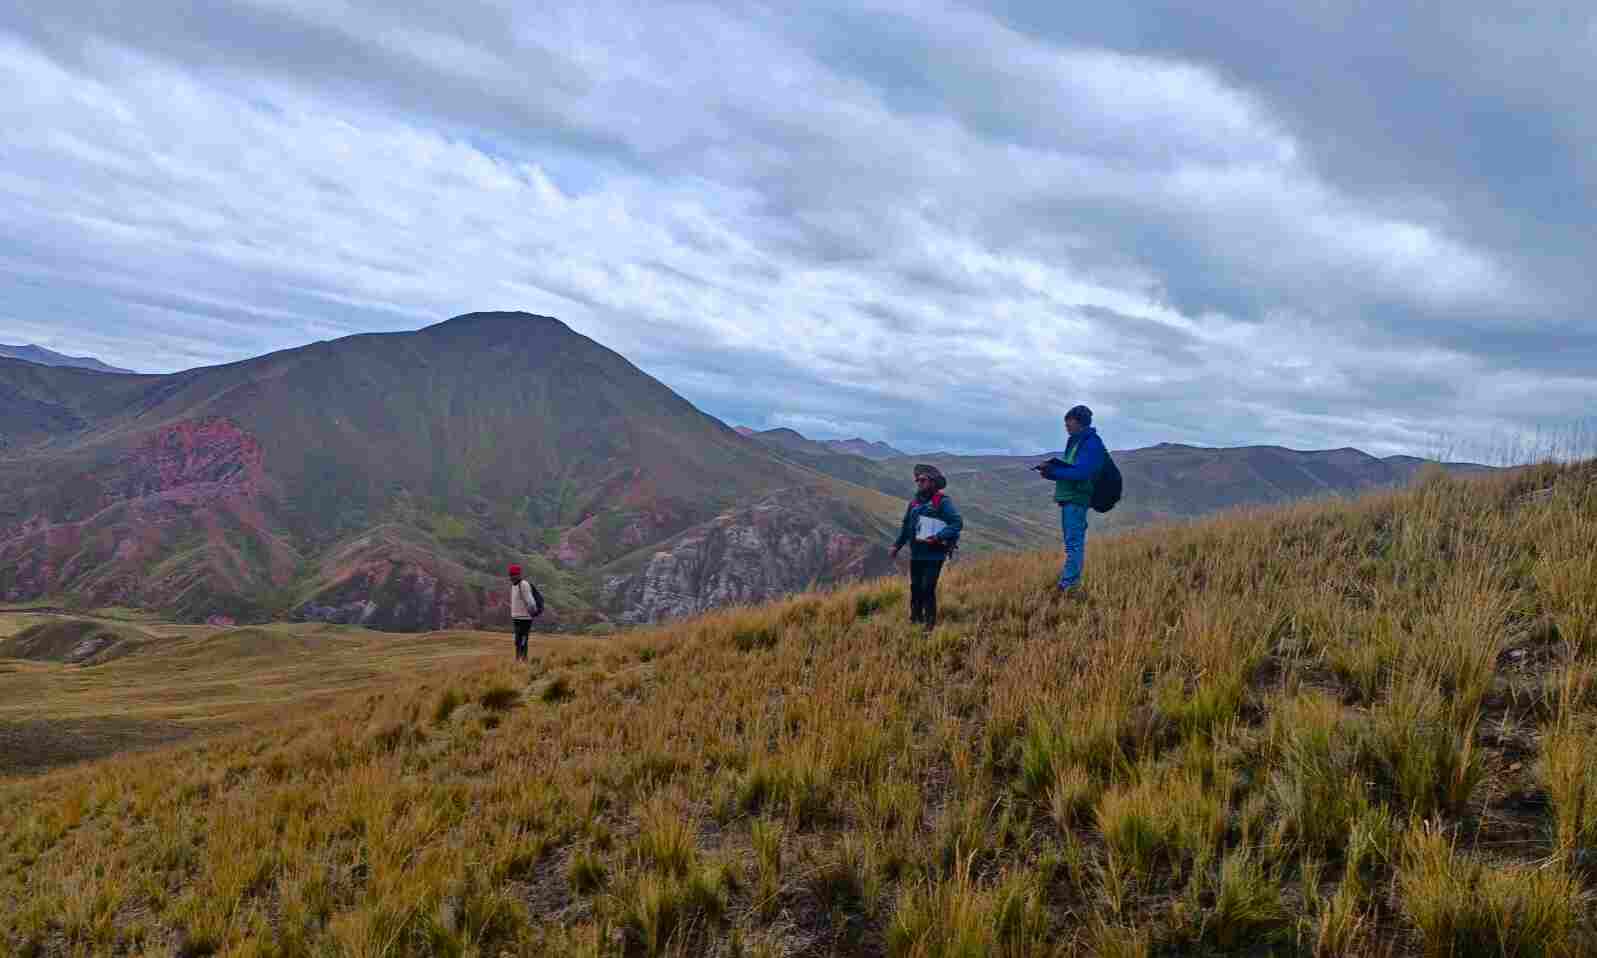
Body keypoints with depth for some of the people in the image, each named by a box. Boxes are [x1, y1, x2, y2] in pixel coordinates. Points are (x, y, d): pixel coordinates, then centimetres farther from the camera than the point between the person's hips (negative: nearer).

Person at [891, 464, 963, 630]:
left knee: (928, 589, -9)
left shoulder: (943, 502, -11)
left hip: (934, 556, -6)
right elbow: (907, 526, 21)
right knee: (915, 588, 14)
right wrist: (897, 545, 19)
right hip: (916, 554, 6)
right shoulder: (915, 502, 9)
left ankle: (929, 625, 2)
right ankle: (915, 619, 30)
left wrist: (938, 537, -26)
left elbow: (958, 523, -18)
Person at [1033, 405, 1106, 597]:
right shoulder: (1075, 442, 18)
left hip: (1077, 499, -10)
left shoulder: (1092, 444, -12)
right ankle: (1072, 582, 21)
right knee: (1074, 541, 14)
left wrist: (1052, 471, -17)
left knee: (1073, 542, -11)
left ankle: (1068, 585, -13)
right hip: (1069, 497, 10)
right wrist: (1050, 469, -2)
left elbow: (1080, 473, -21)